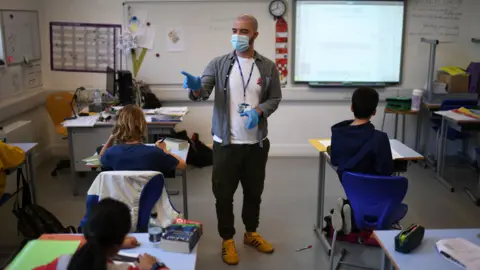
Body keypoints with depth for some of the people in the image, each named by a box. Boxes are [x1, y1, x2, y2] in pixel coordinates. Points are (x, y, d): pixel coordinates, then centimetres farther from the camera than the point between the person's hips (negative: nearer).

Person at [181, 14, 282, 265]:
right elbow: (202, 91, -13)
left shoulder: (268, 67, 0)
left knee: (254, 192, 17)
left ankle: (251, 233, 38)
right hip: (226, 143, -1)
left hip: (256, 143, 2)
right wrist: (195, 87, -37)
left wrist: (259, 111, -15)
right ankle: (227, 239, 25)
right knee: (224, 194, 7)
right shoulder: (219, 64, -3)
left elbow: (275, 98, 5)